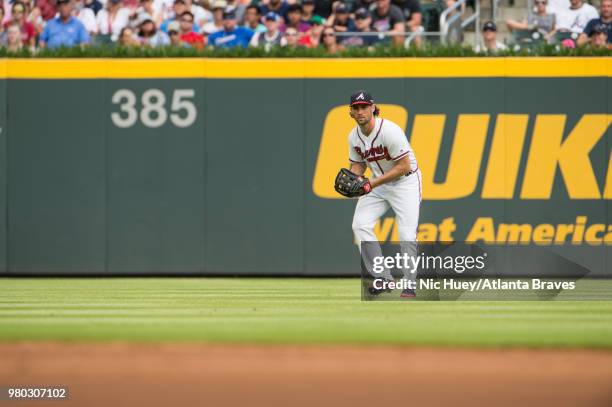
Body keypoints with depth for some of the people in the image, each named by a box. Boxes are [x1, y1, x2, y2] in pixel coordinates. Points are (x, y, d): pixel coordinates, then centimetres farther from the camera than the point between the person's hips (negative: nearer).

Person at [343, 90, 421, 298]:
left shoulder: (390, 131, -25)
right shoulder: (354, 136, -2)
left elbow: (404, 166, -23)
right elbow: (358, 164, 12)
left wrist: (372, 184, -26)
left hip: (405, 182, -7)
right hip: (378, 183, 7)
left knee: (407, 233, -13)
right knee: (360, 224, -8)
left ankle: (409, 285, 2)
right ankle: (384, 279, -2)